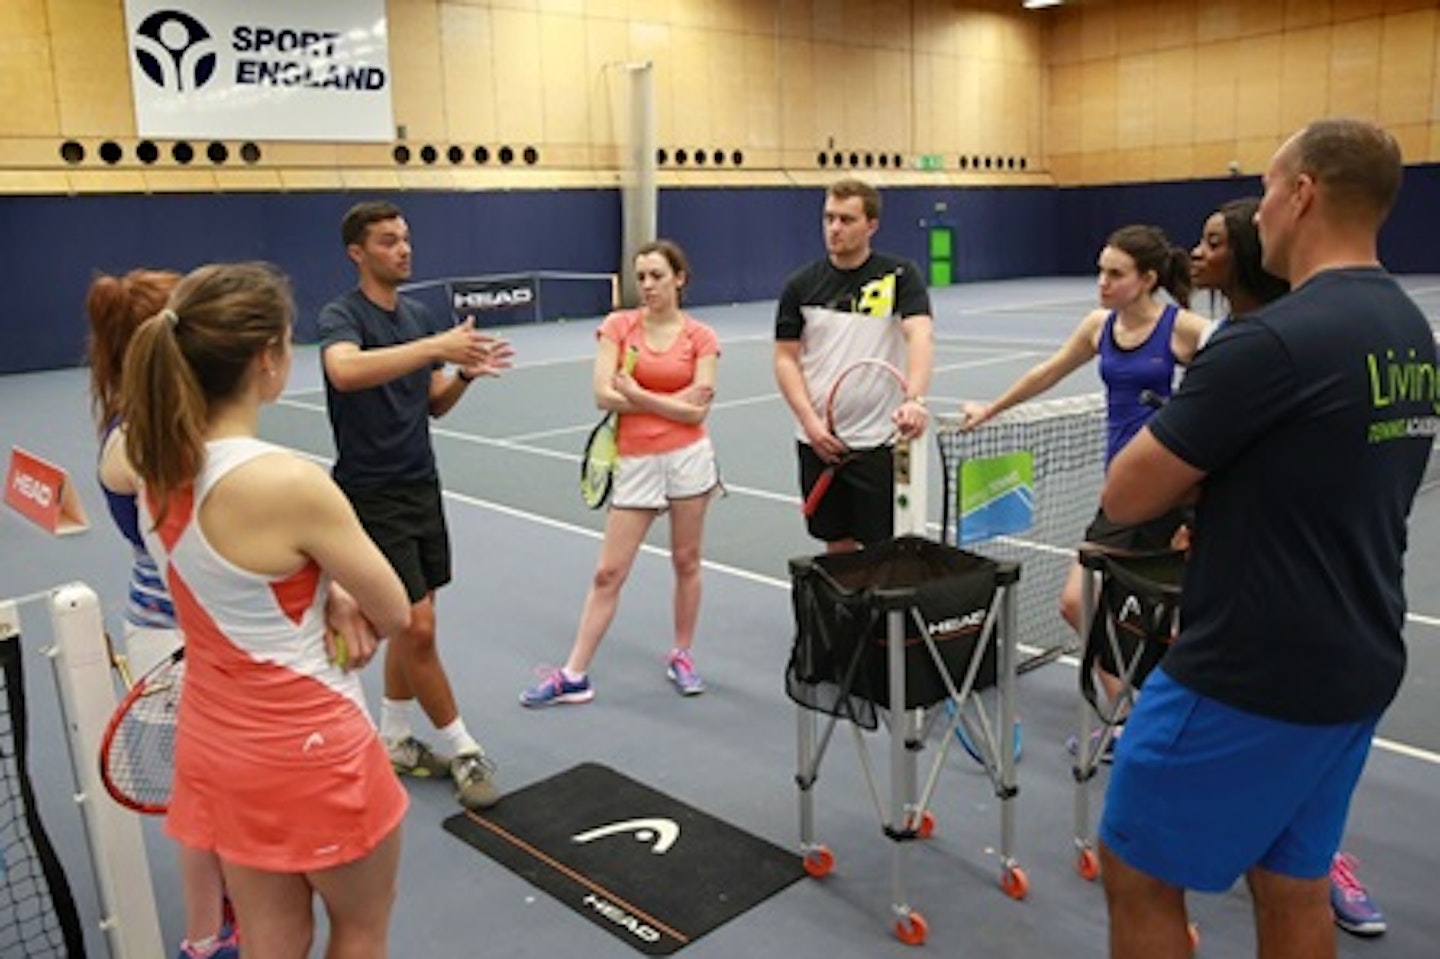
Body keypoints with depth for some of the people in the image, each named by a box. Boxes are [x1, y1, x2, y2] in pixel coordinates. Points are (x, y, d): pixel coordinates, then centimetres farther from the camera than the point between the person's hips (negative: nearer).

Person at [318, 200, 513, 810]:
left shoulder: (420, 316, 10)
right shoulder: (342, 315, -13)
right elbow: (344, 371, -36)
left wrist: (465, 374, -6)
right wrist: (436, 347, -42)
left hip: (422, 486, 7)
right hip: (373, 496, -7)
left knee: (411, 625, 13)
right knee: (418, 628, -6)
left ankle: (394, 740, 29)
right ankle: (463, 753, 9)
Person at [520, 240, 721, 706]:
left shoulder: (700, 336, 0)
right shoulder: (618, 325, 1)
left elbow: (697, 411, -7)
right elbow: (604, 395, -8)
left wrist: (639, 396, -13)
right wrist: (671, 401, -9)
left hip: (688, 456, 0)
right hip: (636, 461, 0)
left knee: (686, 561, 10)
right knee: (608, 572, 3)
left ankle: (681, 656, 30)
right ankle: (574, 676, 11)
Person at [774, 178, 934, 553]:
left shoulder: (900, 275, -4)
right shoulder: (801, 285, 4)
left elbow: (920, 336, -18)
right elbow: (786, 358, 5)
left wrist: (914, 399, -36)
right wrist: (810, 421, -9)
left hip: (879, 442, -2)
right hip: (819, 442, 3)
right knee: (837, 545, 13)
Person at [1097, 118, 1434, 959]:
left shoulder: (1274, 339, -22)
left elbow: (1124, 498, -17)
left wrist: (1183, 460, -1)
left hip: (1251, 678, -8)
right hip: (1355, 668, 9)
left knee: (1139, 876, 9)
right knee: (1292, 887, 20)